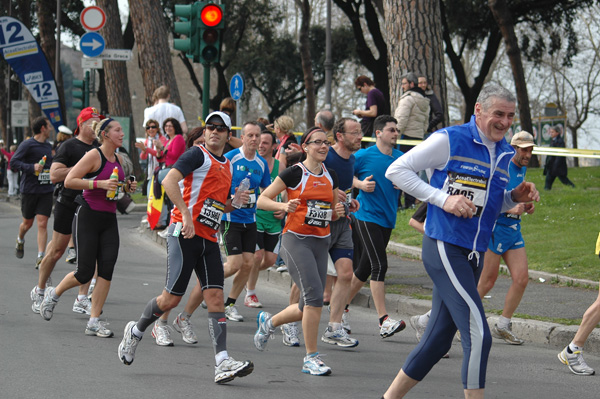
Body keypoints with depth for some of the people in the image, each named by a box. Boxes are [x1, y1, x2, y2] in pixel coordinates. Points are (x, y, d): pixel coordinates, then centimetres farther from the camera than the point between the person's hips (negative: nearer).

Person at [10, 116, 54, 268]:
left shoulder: (49, 146, 12)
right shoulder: (27, 145, -9)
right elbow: (13, 162, -14)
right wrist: (31, 167, -24)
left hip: (46, 191, 4)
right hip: (29, 191, -4)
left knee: (42, 223, -7)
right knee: (27, 223, 11)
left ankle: (40, 258, -9)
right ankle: (20, 241, 44)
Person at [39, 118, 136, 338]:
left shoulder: (118, 159, 12)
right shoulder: (94, 156, -10)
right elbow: (69, 181, -15)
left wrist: (127, 187, 8)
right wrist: (99, 183, -23)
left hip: (109, 220, 7)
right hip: (88, 217, -7)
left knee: (107, 268, -7)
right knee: (85, 273, -6)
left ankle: (94, 321, -4)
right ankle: (53, 294, 24)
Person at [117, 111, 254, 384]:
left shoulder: (227, 166, 20)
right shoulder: (198, 155, -5)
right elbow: (169, 181, -20)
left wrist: (235, 202, 11)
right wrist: (186, 215, -26)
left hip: (209, 239, 7)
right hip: (184, 234, -7)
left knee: (215, 297, -5)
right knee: (172, 298, -3)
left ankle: (223, 364, -13)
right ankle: (136, 331, 25)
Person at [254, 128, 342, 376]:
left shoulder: (330, 177, 12)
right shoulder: (295, 173, -6)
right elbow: (262, 200, -5)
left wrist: (337, 212, 0)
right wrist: (284, 206, -22)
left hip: (321, 243, 7)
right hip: (296, 240, -6)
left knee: (308, 308, 6)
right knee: (314, 295, -20)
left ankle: (269, 322, 35)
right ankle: (311, 358, -13)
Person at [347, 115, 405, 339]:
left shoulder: (401, 158, 9)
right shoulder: (363, 156, -6)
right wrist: (360, 184, -13)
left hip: (387, 219, 6)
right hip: (367, 217, -6)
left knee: (365, 268, 12)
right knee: (379, 265, -16)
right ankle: (384, 321, -18)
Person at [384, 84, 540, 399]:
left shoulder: (504, 154, 14)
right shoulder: (449, 140, -9)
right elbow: (396, 170, -7)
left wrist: (516, 197, 3)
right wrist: (442, 198, -16)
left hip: (473, 256, 8)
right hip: (444, 249, -8)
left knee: (438, 339, 12)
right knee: (478, 335, -15)